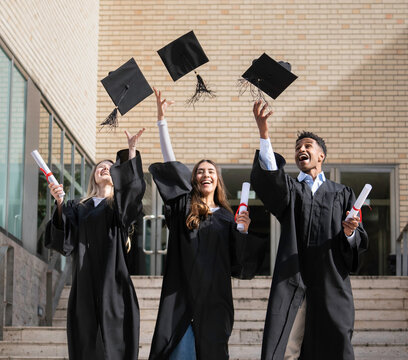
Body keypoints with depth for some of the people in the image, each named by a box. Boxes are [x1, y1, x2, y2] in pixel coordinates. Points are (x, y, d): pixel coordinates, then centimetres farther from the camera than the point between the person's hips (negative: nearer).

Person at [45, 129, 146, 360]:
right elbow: (65, 238, 2)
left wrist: (132, 150, -16)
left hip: (113, 285, -1)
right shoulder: (78, 208, 18)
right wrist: (60, 203, -11)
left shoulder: (119, 206, 14)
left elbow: (133, 186, -8)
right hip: (85, 285, 1)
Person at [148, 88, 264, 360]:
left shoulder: (226, 217, 12)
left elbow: (241, 264, 8)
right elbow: (171, 164, 3)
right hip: (183, 297, -1)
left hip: (214, 300, 2)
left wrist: (243, 231, -8)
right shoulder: (184, 208, 10)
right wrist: (162, 119, -2)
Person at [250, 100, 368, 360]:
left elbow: (360, 243, 11)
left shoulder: (342, 194, 17)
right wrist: (264, 132, -25)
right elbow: (269, 175, -10)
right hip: (292, 286, -1)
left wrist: (349, 232, -14)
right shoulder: (289, 189, 15)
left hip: (330, 285, 1)